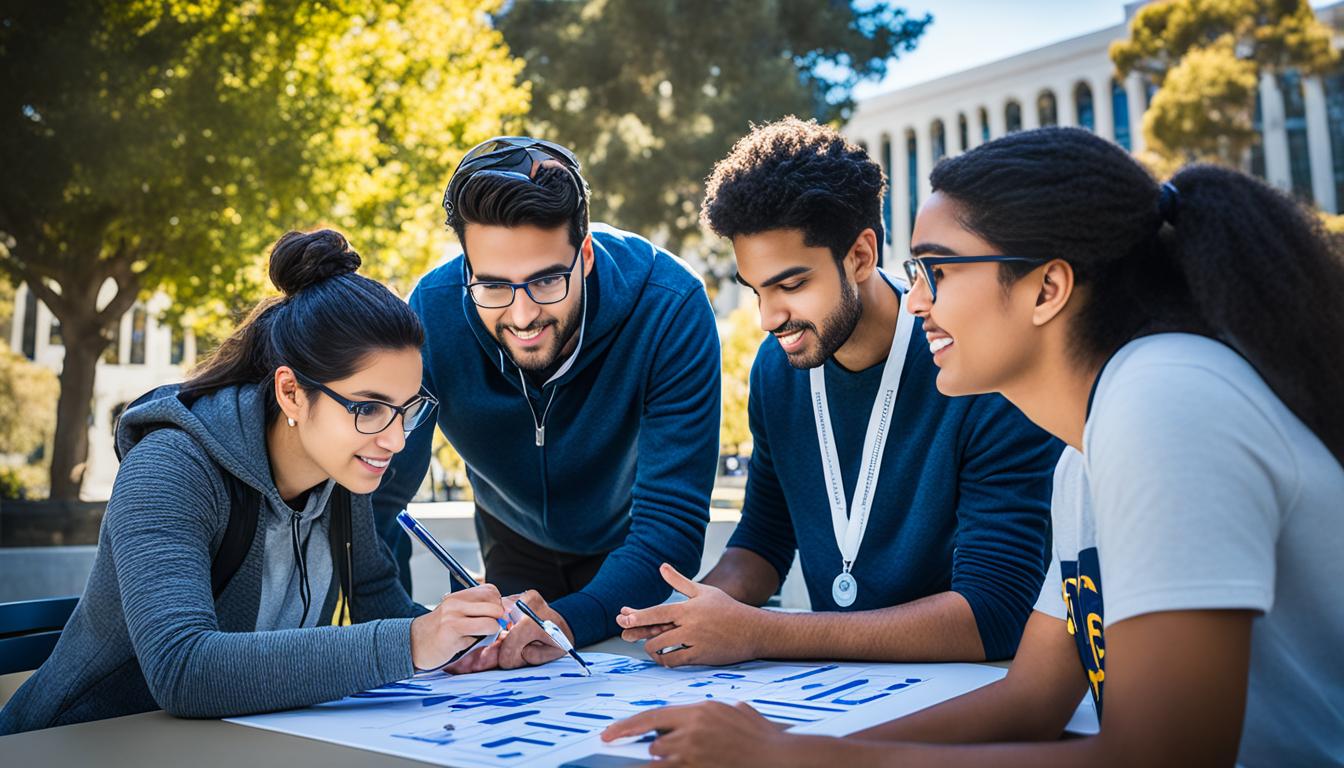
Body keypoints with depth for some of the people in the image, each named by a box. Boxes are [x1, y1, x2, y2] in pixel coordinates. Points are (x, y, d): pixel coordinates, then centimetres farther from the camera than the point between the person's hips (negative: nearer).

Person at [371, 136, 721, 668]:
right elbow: (375, 497, -22)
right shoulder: (431, 314, -28)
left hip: (627, 543, -1)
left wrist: (570, 620, -49)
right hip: (514, 540, 2)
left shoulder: (671, 308, -33)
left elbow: (672, 522, -32)